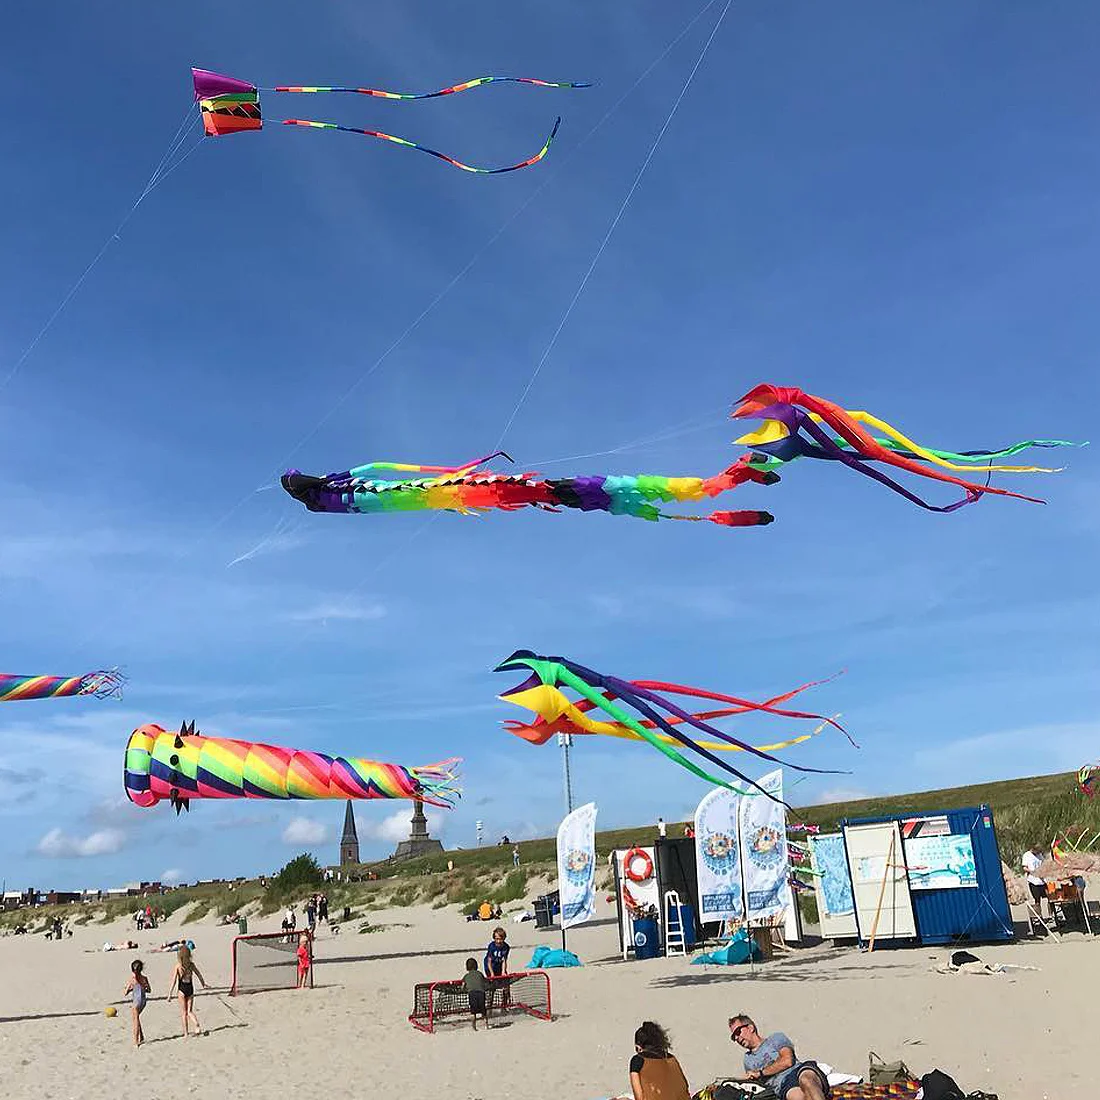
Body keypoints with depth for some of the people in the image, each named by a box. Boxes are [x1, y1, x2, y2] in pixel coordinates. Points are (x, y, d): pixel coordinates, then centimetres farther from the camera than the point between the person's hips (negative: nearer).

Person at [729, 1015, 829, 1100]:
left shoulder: (775, 1038, 21)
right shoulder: (747, 1060, 36)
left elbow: (787, 1061, 2)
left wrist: (760, 1073, 2)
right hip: (783, 1087, 2)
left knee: (806, 1080, -44)